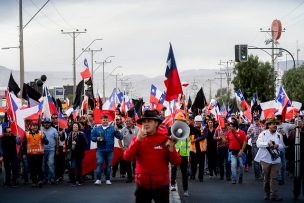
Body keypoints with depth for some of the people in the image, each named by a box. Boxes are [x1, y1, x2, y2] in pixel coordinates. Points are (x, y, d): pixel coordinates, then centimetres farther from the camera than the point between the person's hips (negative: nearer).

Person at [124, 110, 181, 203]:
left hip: (161, 185, -1)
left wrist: (172, 150, -23)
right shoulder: (137, 139, 2)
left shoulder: (165, 139, -3)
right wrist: (138, 140, -21)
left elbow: (177, 163, -3)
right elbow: (127, 157, -12)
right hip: (142, 185, 1)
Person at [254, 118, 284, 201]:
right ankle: (267, 193, 21)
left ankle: (274, 195, -7)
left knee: (274, 178, -5)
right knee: (266, 178, 8)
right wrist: (267, 143, -21)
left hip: (276, 159, 1)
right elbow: (258, 144, -9)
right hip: (265, 159, -1)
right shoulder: (263, 134, 0)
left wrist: (278, 145, -11)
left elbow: (282, 145, 10)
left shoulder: (279, 135, 9)